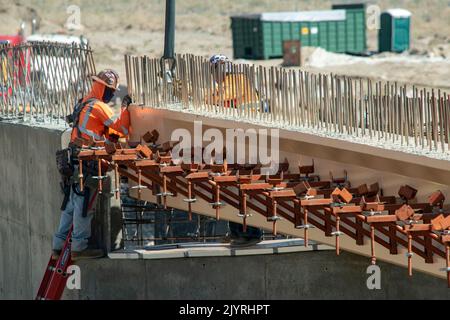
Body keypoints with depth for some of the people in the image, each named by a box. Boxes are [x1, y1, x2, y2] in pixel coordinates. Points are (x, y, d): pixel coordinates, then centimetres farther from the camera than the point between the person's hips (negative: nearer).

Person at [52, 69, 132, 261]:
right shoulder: (99, 107, -11)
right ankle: (79, 247, -3)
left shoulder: (84, 104, 19)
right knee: (84, 203, -5)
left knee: (71, 204, 12)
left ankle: (59, 246, 14)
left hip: (75, 161, 9)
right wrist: (125, 108, -3)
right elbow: (121, 129, -12)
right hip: (88, 164, -9)